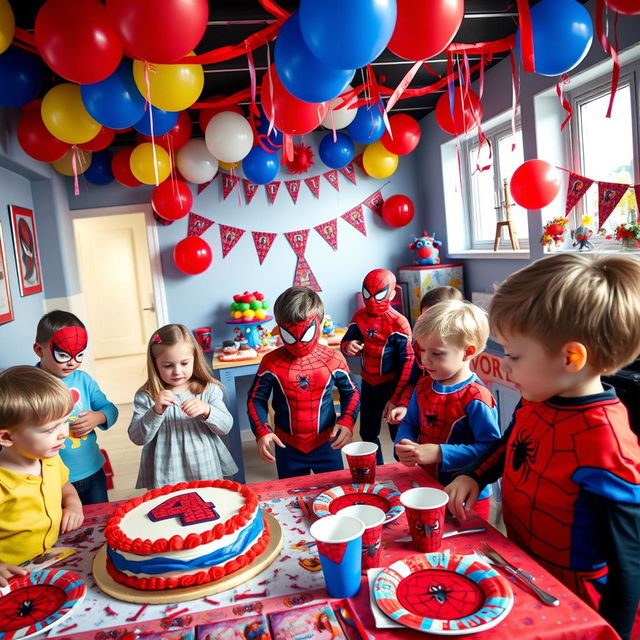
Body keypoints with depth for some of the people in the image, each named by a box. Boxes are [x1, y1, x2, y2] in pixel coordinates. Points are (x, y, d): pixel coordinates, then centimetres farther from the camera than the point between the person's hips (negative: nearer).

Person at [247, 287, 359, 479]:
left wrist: (347, 421, -13)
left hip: (326, 444, 0)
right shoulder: (271, 362, -12)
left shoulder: (333, 359, -10)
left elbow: (351, 393, 3)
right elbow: (256, 399, -3)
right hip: (287, 448, 0)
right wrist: (262, 432, -16)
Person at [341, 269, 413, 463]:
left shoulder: (398, 323, -18)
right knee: (367, 433, 19)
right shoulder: (360, 316, -2)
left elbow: (407, 362, -16)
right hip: (368, 385, 6)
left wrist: (396, 398, -16)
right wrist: (348, 347, -20)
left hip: (391, 385, -5)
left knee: (398, 435, 6)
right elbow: (346, 341, 7)